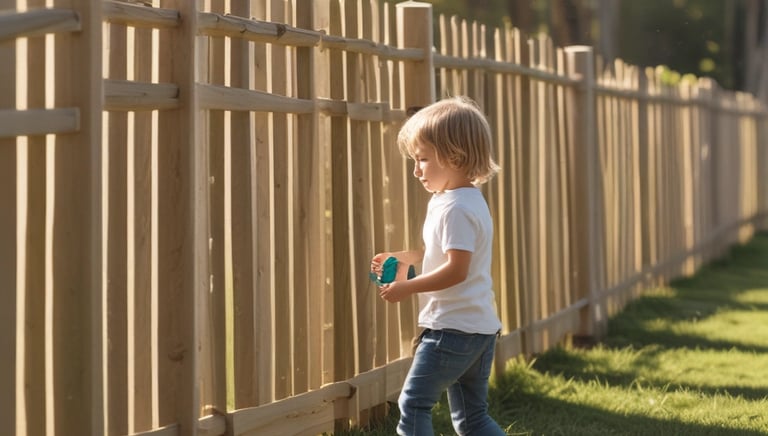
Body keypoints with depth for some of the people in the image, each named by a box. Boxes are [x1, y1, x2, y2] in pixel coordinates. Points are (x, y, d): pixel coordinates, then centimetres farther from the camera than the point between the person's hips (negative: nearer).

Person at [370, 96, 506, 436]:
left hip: (452, 329, -10)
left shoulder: (455, 209, -17)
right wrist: (403, 258, 13)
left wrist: (408, 287, -18)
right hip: (481, 328, 10)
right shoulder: (470, 200, 14)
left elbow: (456, 269, -25)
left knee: (413, 404, -5)